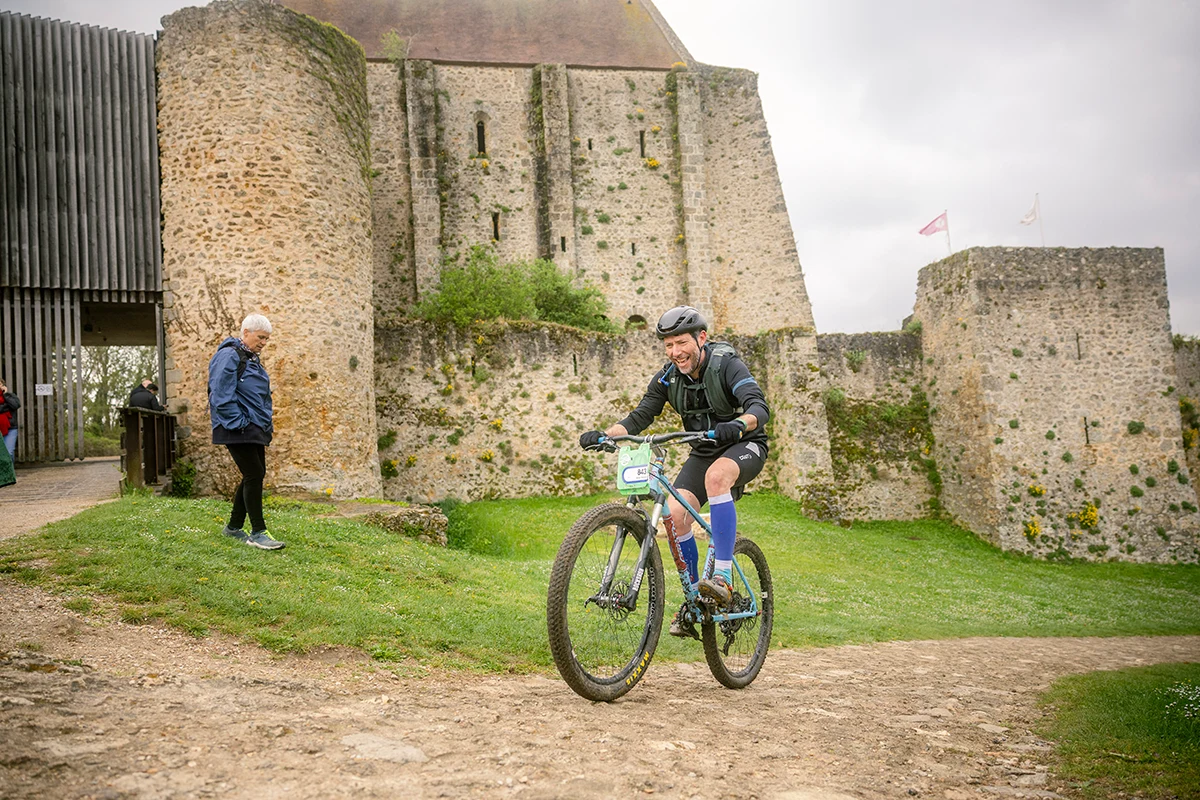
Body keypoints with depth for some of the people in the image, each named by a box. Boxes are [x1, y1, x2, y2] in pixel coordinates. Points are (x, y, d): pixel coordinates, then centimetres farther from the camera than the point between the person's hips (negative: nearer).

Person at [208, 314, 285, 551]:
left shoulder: (252, 359, 19)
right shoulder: (228, 356, -11)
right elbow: (221, 396, -18)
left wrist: (267, 423, 17)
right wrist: (239, 423, -20)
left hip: (254, 429, 10)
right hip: (237, 431, -10)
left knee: (254, 475, 11)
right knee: (254, 475, -12)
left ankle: (234, 527, 23)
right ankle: (257, 533, -7)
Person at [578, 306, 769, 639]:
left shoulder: (727, 365, -22)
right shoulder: (667, 378, -6)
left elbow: (760, 407, -36)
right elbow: (639, 417, -9)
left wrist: (737, 425, -58)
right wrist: (604, 434, -28)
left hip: (745, 445, -5)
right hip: (703, 451, 5)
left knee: (716, 475, -38)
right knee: (675, 514, -18)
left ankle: (723, 576, -34)